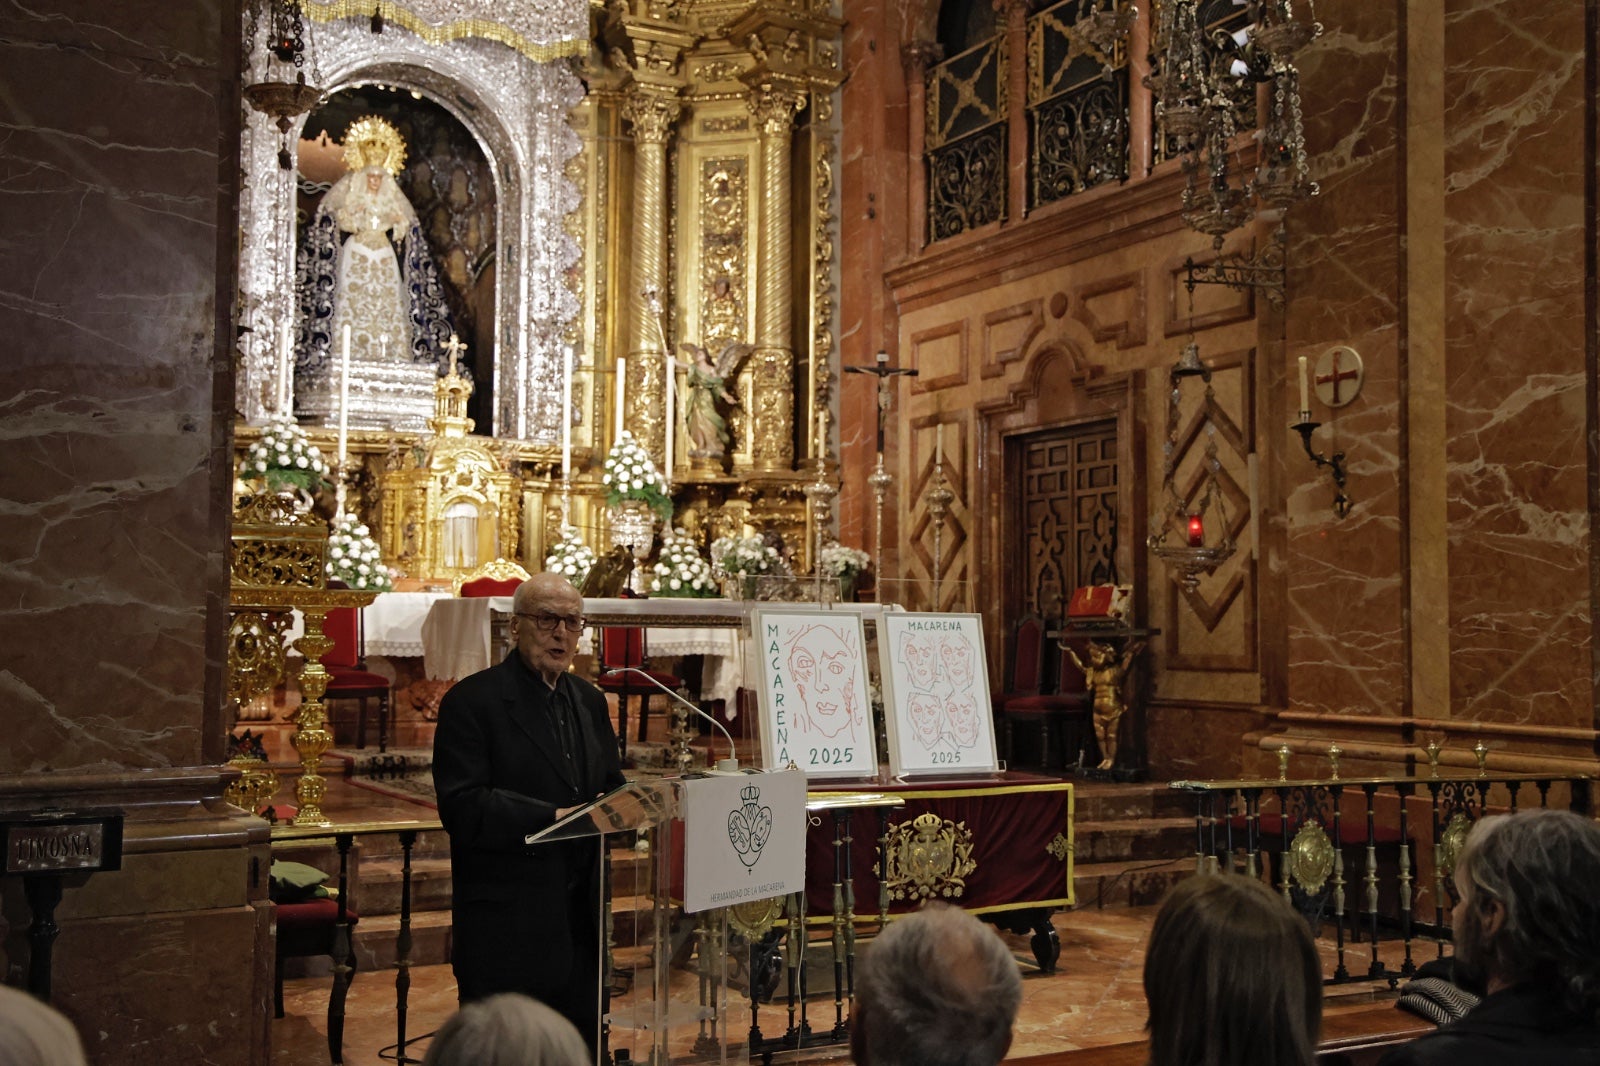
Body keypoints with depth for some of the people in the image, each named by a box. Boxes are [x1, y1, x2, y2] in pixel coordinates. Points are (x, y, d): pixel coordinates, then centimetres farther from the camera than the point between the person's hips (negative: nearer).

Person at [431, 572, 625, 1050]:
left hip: (582, 919, 7)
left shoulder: (589, 700, 15)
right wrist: (554, 817, -23)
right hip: (507, 927, -6)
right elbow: (462, 808, -17)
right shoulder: (472, 701, -8)